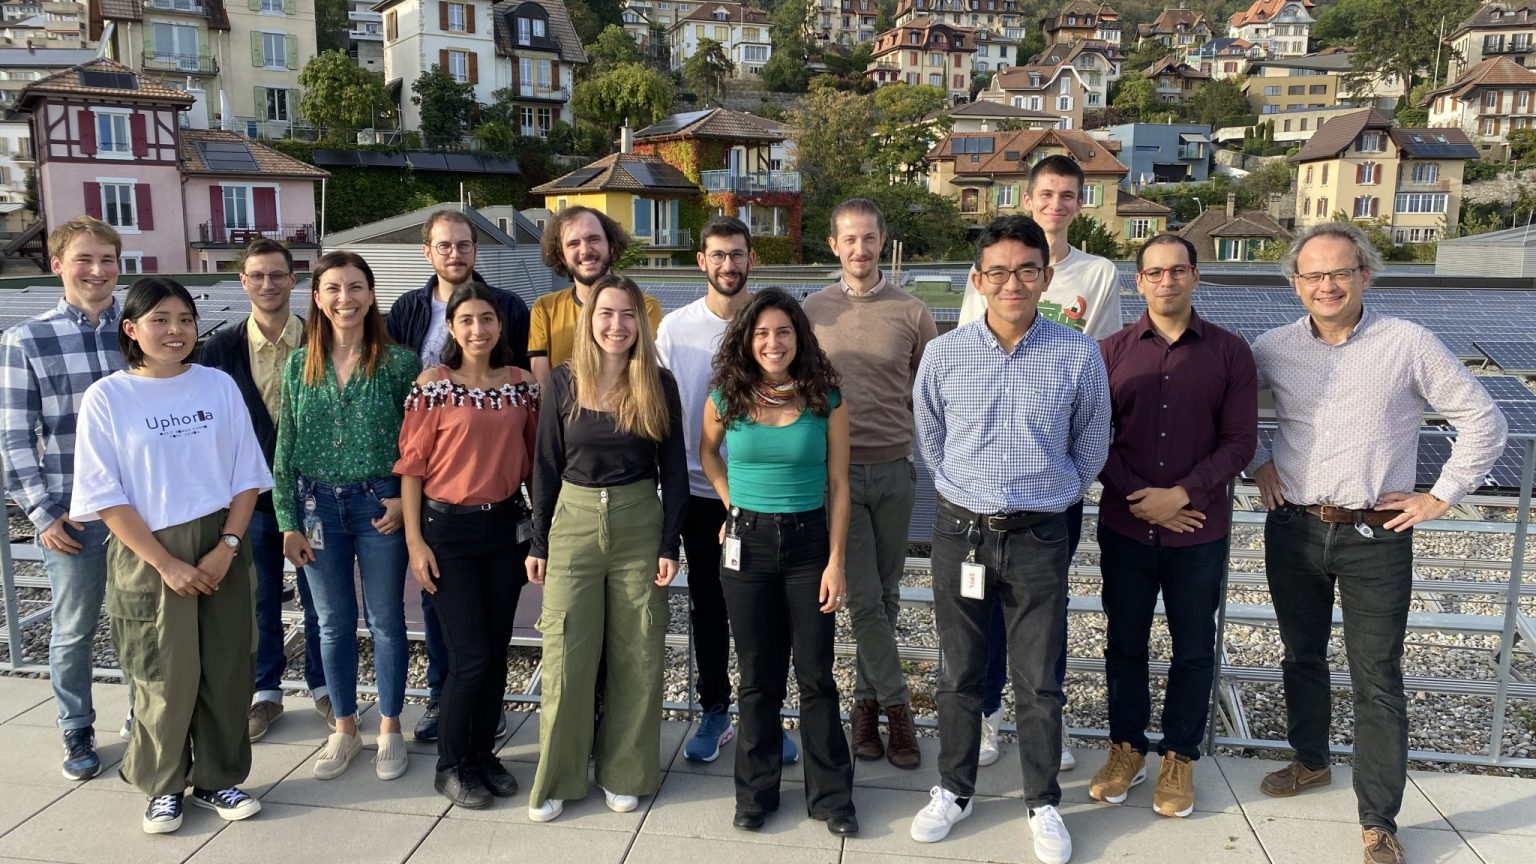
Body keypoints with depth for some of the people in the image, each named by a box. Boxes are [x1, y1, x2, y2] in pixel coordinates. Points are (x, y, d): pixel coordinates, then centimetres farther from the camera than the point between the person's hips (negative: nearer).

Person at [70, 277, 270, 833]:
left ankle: (217, 779, 25)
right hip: (149, 556, -2)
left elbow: (246, 476, 3)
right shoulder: (106, 398, -5)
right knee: (164, 678, 4)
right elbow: (106, 497, -7)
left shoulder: (218, 386, 2)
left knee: (225, 671, 7)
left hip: (220, 551, 3)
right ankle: (164, 786, 25)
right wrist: (166, 563, -13)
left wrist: (228, 546, -9)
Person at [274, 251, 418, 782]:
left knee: (386, 620, 8)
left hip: (380, 503, -2)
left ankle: (389, 728, 24)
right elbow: (285, 448, 3)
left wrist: (405, 499, -13)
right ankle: (343, 729, 28)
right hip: (318, 504, 3)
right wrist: (289, 523, 0)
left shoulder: (397, 362, -6)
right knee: (334, 623, 13)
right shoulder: (300, 364, 2)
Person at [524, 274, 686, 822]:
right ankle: (557, 777, 18)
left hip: (640, 523, 0)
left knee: (636, 654, 7)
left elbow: (674, 470, 0)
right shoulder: (564, 382, 0)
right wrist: (538, 542, 3)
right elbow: (546, 466, 4)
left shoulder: (659, 385, -2)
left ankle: (625, 774, 23)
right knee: (565, 655, 3)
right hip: (573, 521, 0)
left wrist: (670, 544, -5)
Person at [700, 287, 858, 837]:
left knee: (816, 677, 6)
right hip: (747, 543, 1)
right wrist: (734, 507, 9)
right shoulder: (725, 399, -2)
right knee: (757, 677, 11)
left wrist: (836, 562, -9)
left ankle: (831, 796, 21)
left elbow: (838, 486, -4)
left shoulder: (826, 400, -5)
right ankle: (756, 792, 26)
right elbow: (708, 452, 18)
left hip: (809, 542, -1)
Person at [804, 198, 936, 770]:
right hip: (837, 468, -1)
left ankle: (867, 699, 25)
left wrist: (897, 426, -1)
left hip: (894, 468, 1)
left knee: (885, 595, 10)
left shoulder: (911, 313, 1)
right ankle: (895, 704, 10)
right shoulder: (813, 311, 3)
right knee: (864, 598, -3)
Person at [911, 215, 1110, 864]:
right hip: (960, 531, 1)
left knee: (1038, 683, 8)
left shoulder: (1078, 355, -7)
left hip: (1039, 537, -1)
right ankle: (954, 790, 30)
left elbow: (1091, 444, 10)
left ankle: (1043, 805, 26)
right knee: (959, 674, 13)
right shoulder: (943, 354, -4)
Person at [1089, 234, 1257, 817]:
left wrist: (1181, 494, -15)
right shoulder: (1112, 351, 1)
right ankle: (1126, 747, 29)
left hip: (1199, 531, 0)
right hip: (1125, 526, 1)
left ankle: (1179, 757, 27)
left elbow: (1240, 442, -4)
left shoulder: (1229, 352, -1)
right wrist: (1140, 497, -11)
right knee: (1125, 642, 12)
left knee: (1193, 649, 11)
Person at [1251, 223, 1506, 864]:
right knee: (1302, 657, 17)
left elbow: (1484, 421, 0)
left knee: (1377, 679, 0)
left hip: (1376, 535, -3)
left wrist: (1442, 496, -3)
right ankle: (1311, 762, 38)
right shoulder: (1274, 349, 1)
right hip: (1293, 529, 3)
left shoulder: (1408, 344, -6)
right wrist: (1256, 459, 5)